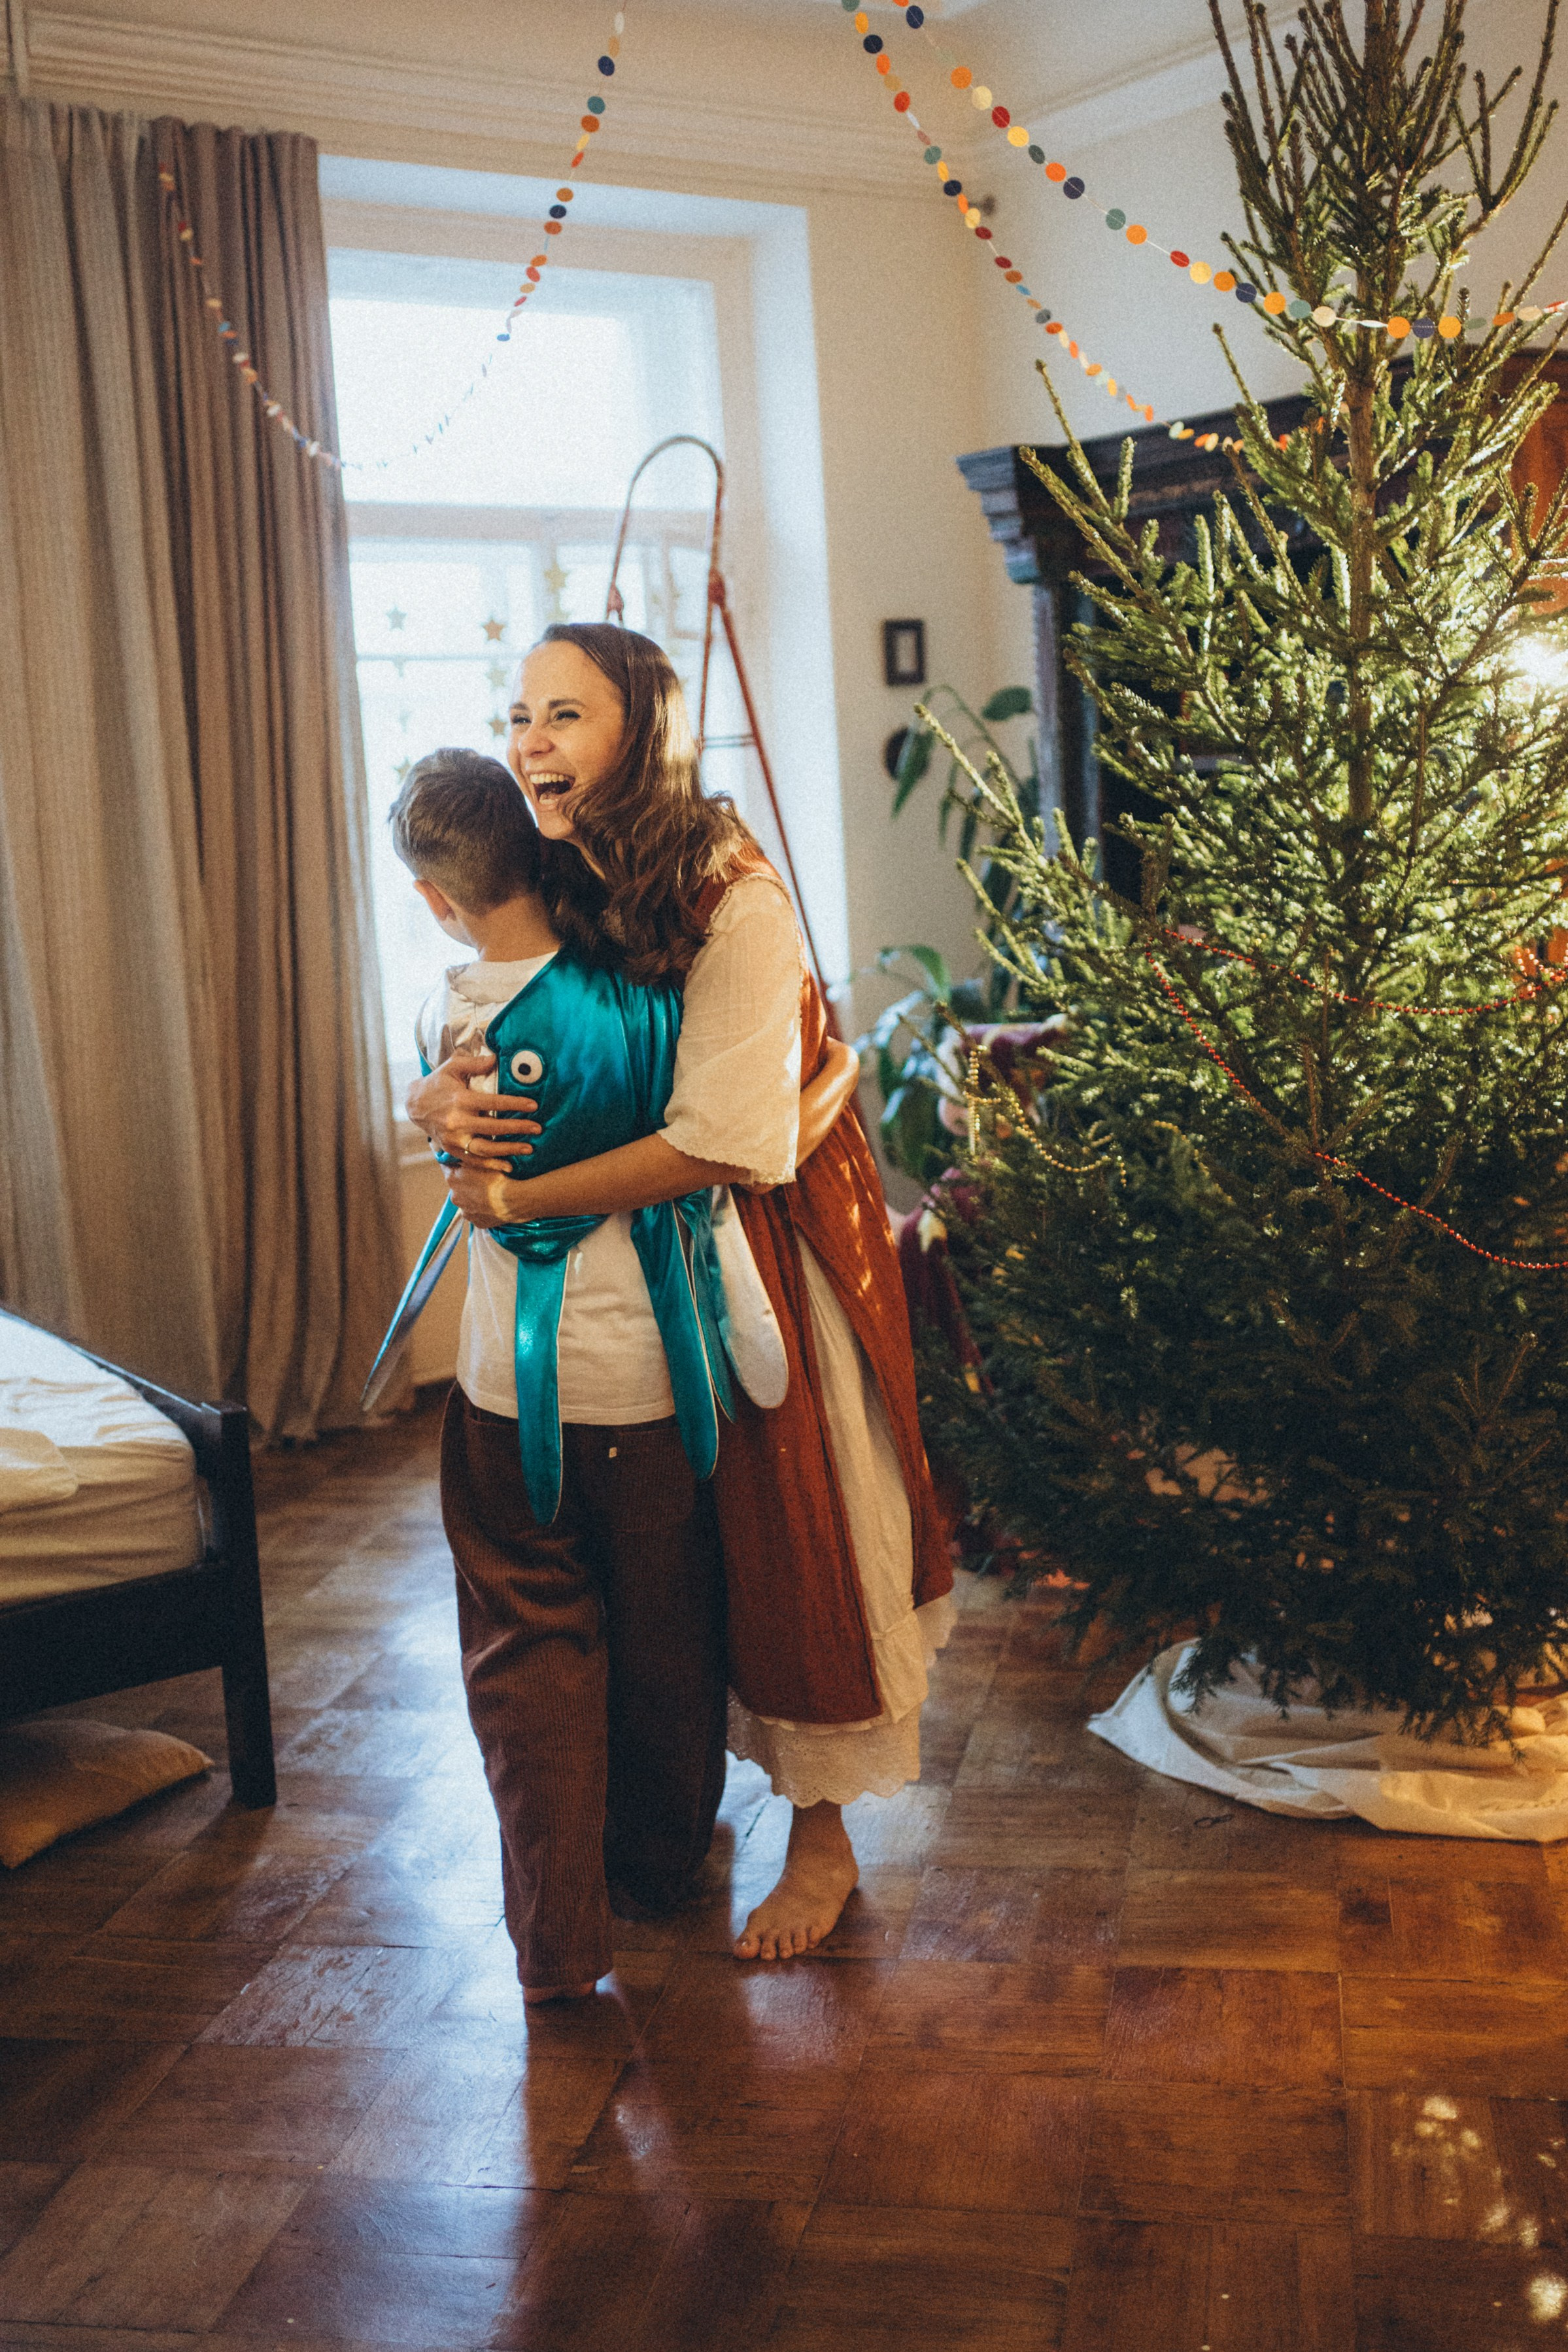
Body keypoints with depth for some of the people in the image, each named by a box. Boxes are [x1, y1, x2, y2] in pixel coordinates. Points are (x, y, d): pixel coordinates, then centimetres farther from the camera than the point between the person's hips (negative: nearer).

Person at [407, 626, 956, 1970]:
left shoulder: (731, 901, -25)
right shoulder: (550, 896, -3)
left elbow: (726, 1140, -32)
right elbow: (440, 1079, 1)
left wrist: (519, 1198, -27)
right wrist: (443, 1104, -24)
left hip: (767, 1250, -6)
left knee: (791, 1525, 5)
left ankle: (823, 1840, 22)